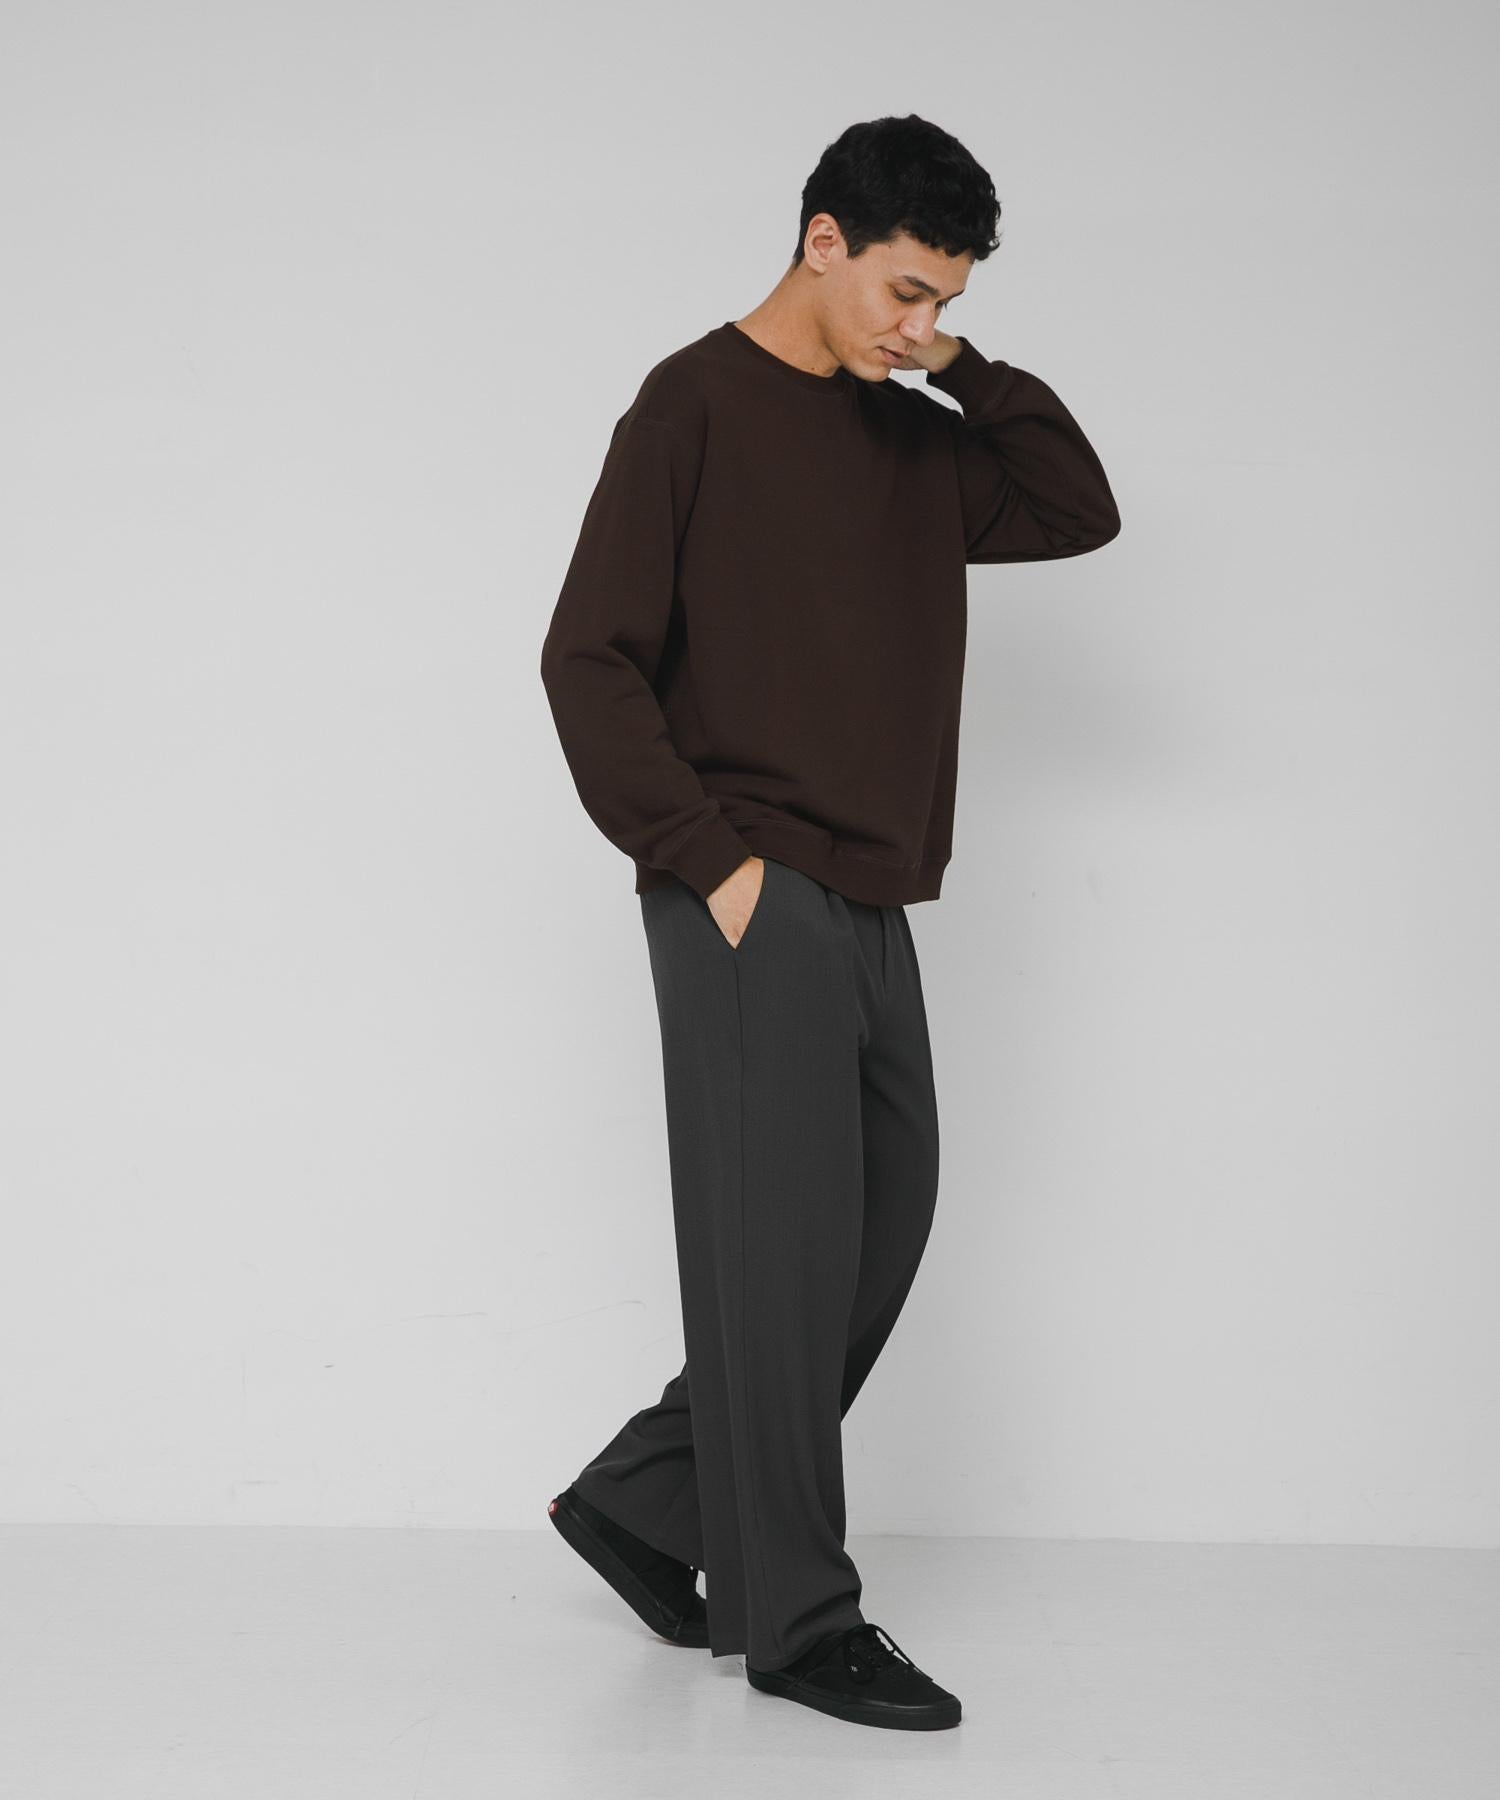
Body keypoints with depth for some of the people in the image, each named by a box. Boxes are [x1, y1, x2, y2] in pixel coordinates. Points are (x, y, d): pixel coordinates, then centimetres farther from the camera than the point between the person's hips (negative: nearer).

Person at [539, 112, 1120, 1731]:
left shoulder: (910, 435, 16)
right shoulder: (697, 407, -6)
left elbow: (1078, 512, 12)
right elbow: (590, 657, -10)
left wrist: (968, 370, 2)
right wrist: (707, 857, -14)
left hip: (870, 905, 8)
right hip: (755, 901, -8)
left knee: (880, 1221, 11)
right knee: (787, 1244, -4)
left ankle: (643, 1502, 24)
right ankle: (794, 1616, 8)